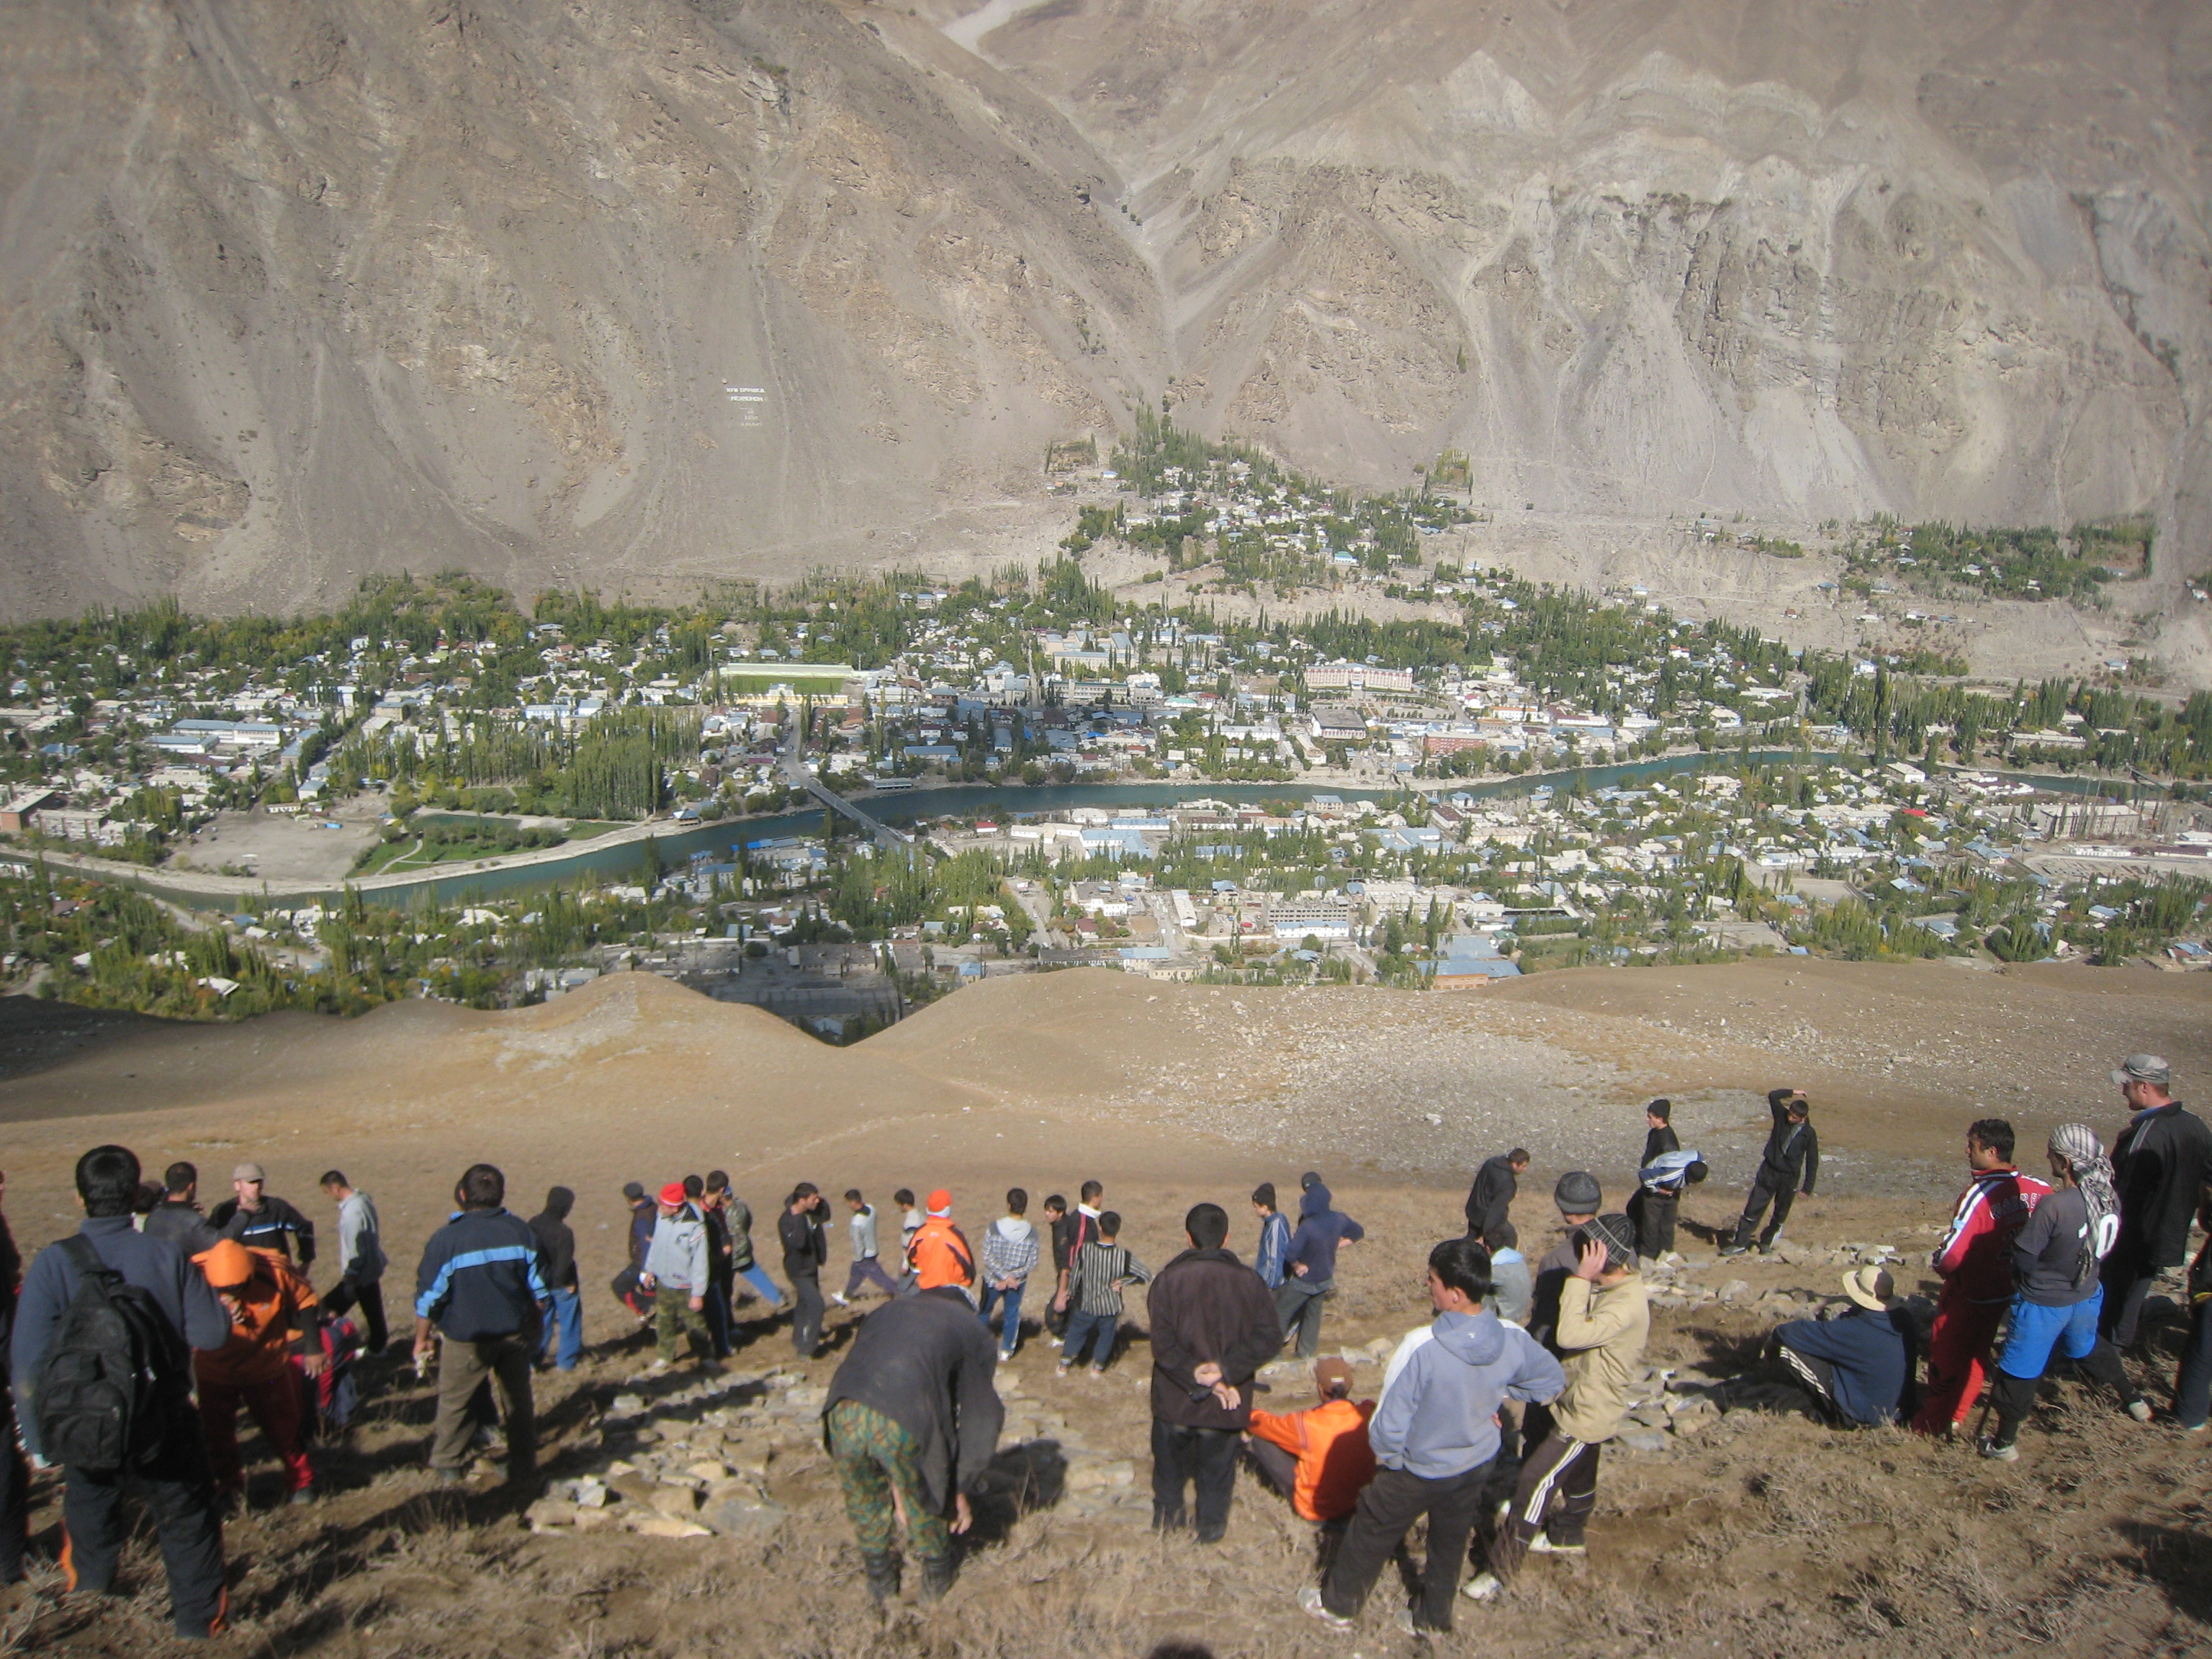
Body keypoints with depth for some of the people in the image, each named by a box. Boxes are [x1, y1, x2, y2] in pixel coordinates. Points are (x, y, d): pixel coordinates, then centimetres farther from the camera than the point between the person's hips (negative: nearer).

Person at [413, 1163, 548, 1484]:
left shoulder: (446, 1238, -15)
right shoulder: (521, 1231, -5)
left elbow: (429, 1298, -10)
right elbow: (540, 1291, 1)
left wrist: (422, 1339, 5)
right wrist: (534, 1329, 15)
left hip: (466, 1340, -3)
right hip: (516, 1335, 3)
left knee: (455, 1402, 17)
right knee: (518, 1400, 17)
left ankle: (446, 1466, 28)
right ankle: (523, 1466, 26)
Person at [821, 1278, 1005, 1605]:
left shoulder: (888, 1310, 32)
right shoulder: (972, 1329, 22)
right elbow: (979, 1418, 21)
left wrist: (896, 1485, 40)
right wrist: (961, 1492, 30)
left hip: (844, 1413, 3)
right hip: (905, 1421, -3)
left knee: (865, 1505, 30)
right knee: (925, 1505, 27)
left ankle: (881, 1582, 49)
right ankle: (937, 1581, 47)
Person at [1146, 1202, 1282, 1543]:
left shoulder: (1168, 1280, -13)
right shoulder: (1248, 1281, -8)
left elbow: (1163, 1343, -19)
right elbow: (1269, 1337, -13)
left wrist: (1198, 1380, -16)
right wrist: (1226, 1369, -17)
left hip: (1174, 1399, 0)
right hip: (1226, 1408, 0)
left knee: (1170, 1459, 24)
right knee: (1217, 1465, 20)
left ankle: (1167, 1514, 41)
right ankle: (1211, 1525, 35)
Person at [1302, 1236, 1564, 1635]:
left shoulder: (1421, 1347, -36)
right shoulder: (1513, 1340, -20)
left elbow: (1390, 1420, -25)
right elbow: (1553, 1380, 0)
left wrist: (1383, 1453, -5)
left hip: (1418, 1471, -4)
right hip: (1477, 1466, 4)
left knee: (1371, 1536, 20)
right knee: (1450, 1545, 27)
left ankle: (1338, 1605, 40)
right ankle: (1433, 1617, 46)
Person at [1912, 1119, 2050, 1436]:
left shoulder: (1980, 1194, -30)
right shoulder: (2039, 1189, -11)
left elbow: (1952, 1254, -30)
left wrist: (1941, 1265, -8)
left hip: (1968, 1297, -6)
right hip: (2007, 1291, 6)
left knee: (1946, 1358, 11)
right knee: (1977, 1355, 23)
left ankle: (1932, 1423, 25)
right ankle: (1955, 1416, 37)